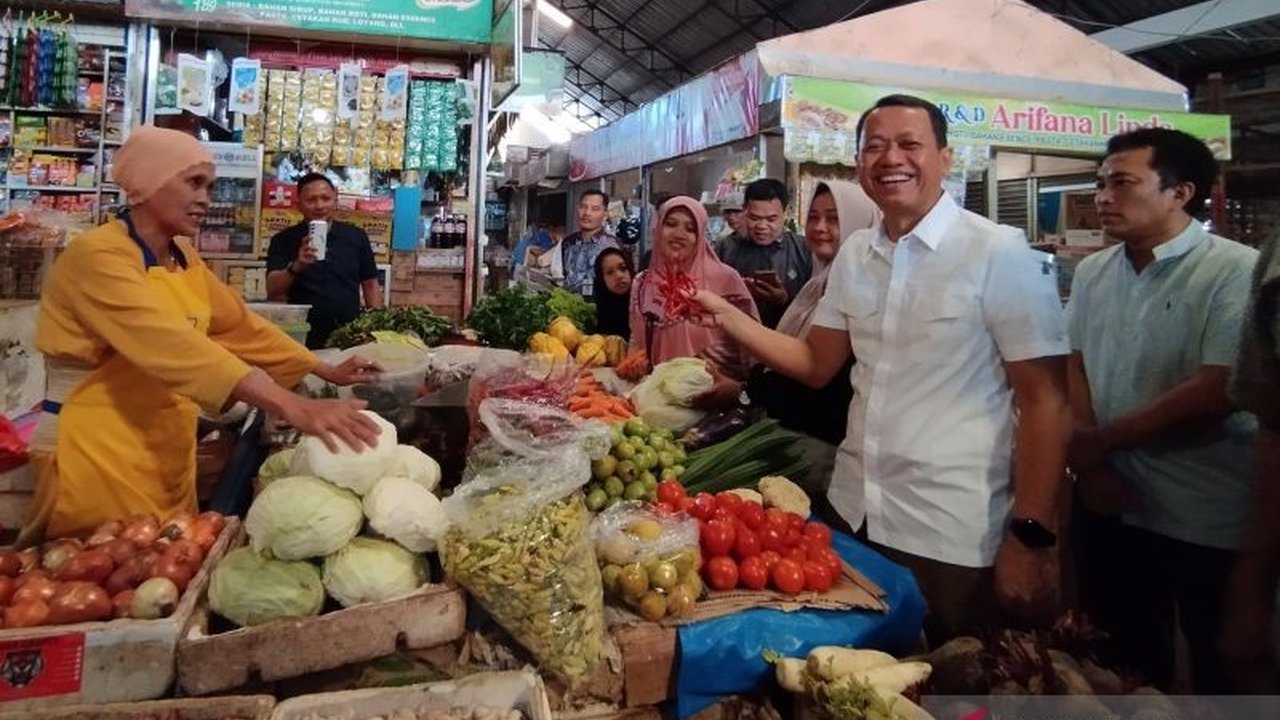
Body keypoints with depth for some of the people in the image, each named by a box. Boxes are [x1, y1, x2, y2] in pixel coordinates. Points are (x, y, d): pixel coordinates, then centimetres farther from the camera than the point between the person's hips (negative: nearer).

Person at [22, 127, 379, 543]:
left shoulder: (183, 257, 7)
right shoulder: (98, 255, -20)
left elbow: (239, 325, 13)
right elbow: (172, 344, -34)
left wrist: (326, 373, 6)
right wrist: (291, 406, -44)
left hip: (167, 455, 8)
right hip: (98, 457, -8)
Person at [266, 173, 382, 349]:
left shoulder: (356, 236, 4)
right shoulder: (283, 240, -1)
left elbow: (370, 285, 10)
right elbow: (272, 290, -11)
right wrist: (296, 267, -28)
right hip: (303, 339, -2)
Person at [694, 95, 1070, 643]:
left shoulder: (1000, 253, -11)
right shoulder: (855, 254, 6)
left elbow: (1044, 398, -12)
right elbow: (817, 364, 10)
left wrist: (1031, 537, -16)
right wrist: (725, 315, -1)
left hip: (955, 535, -5)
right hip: (855, 514, 5)